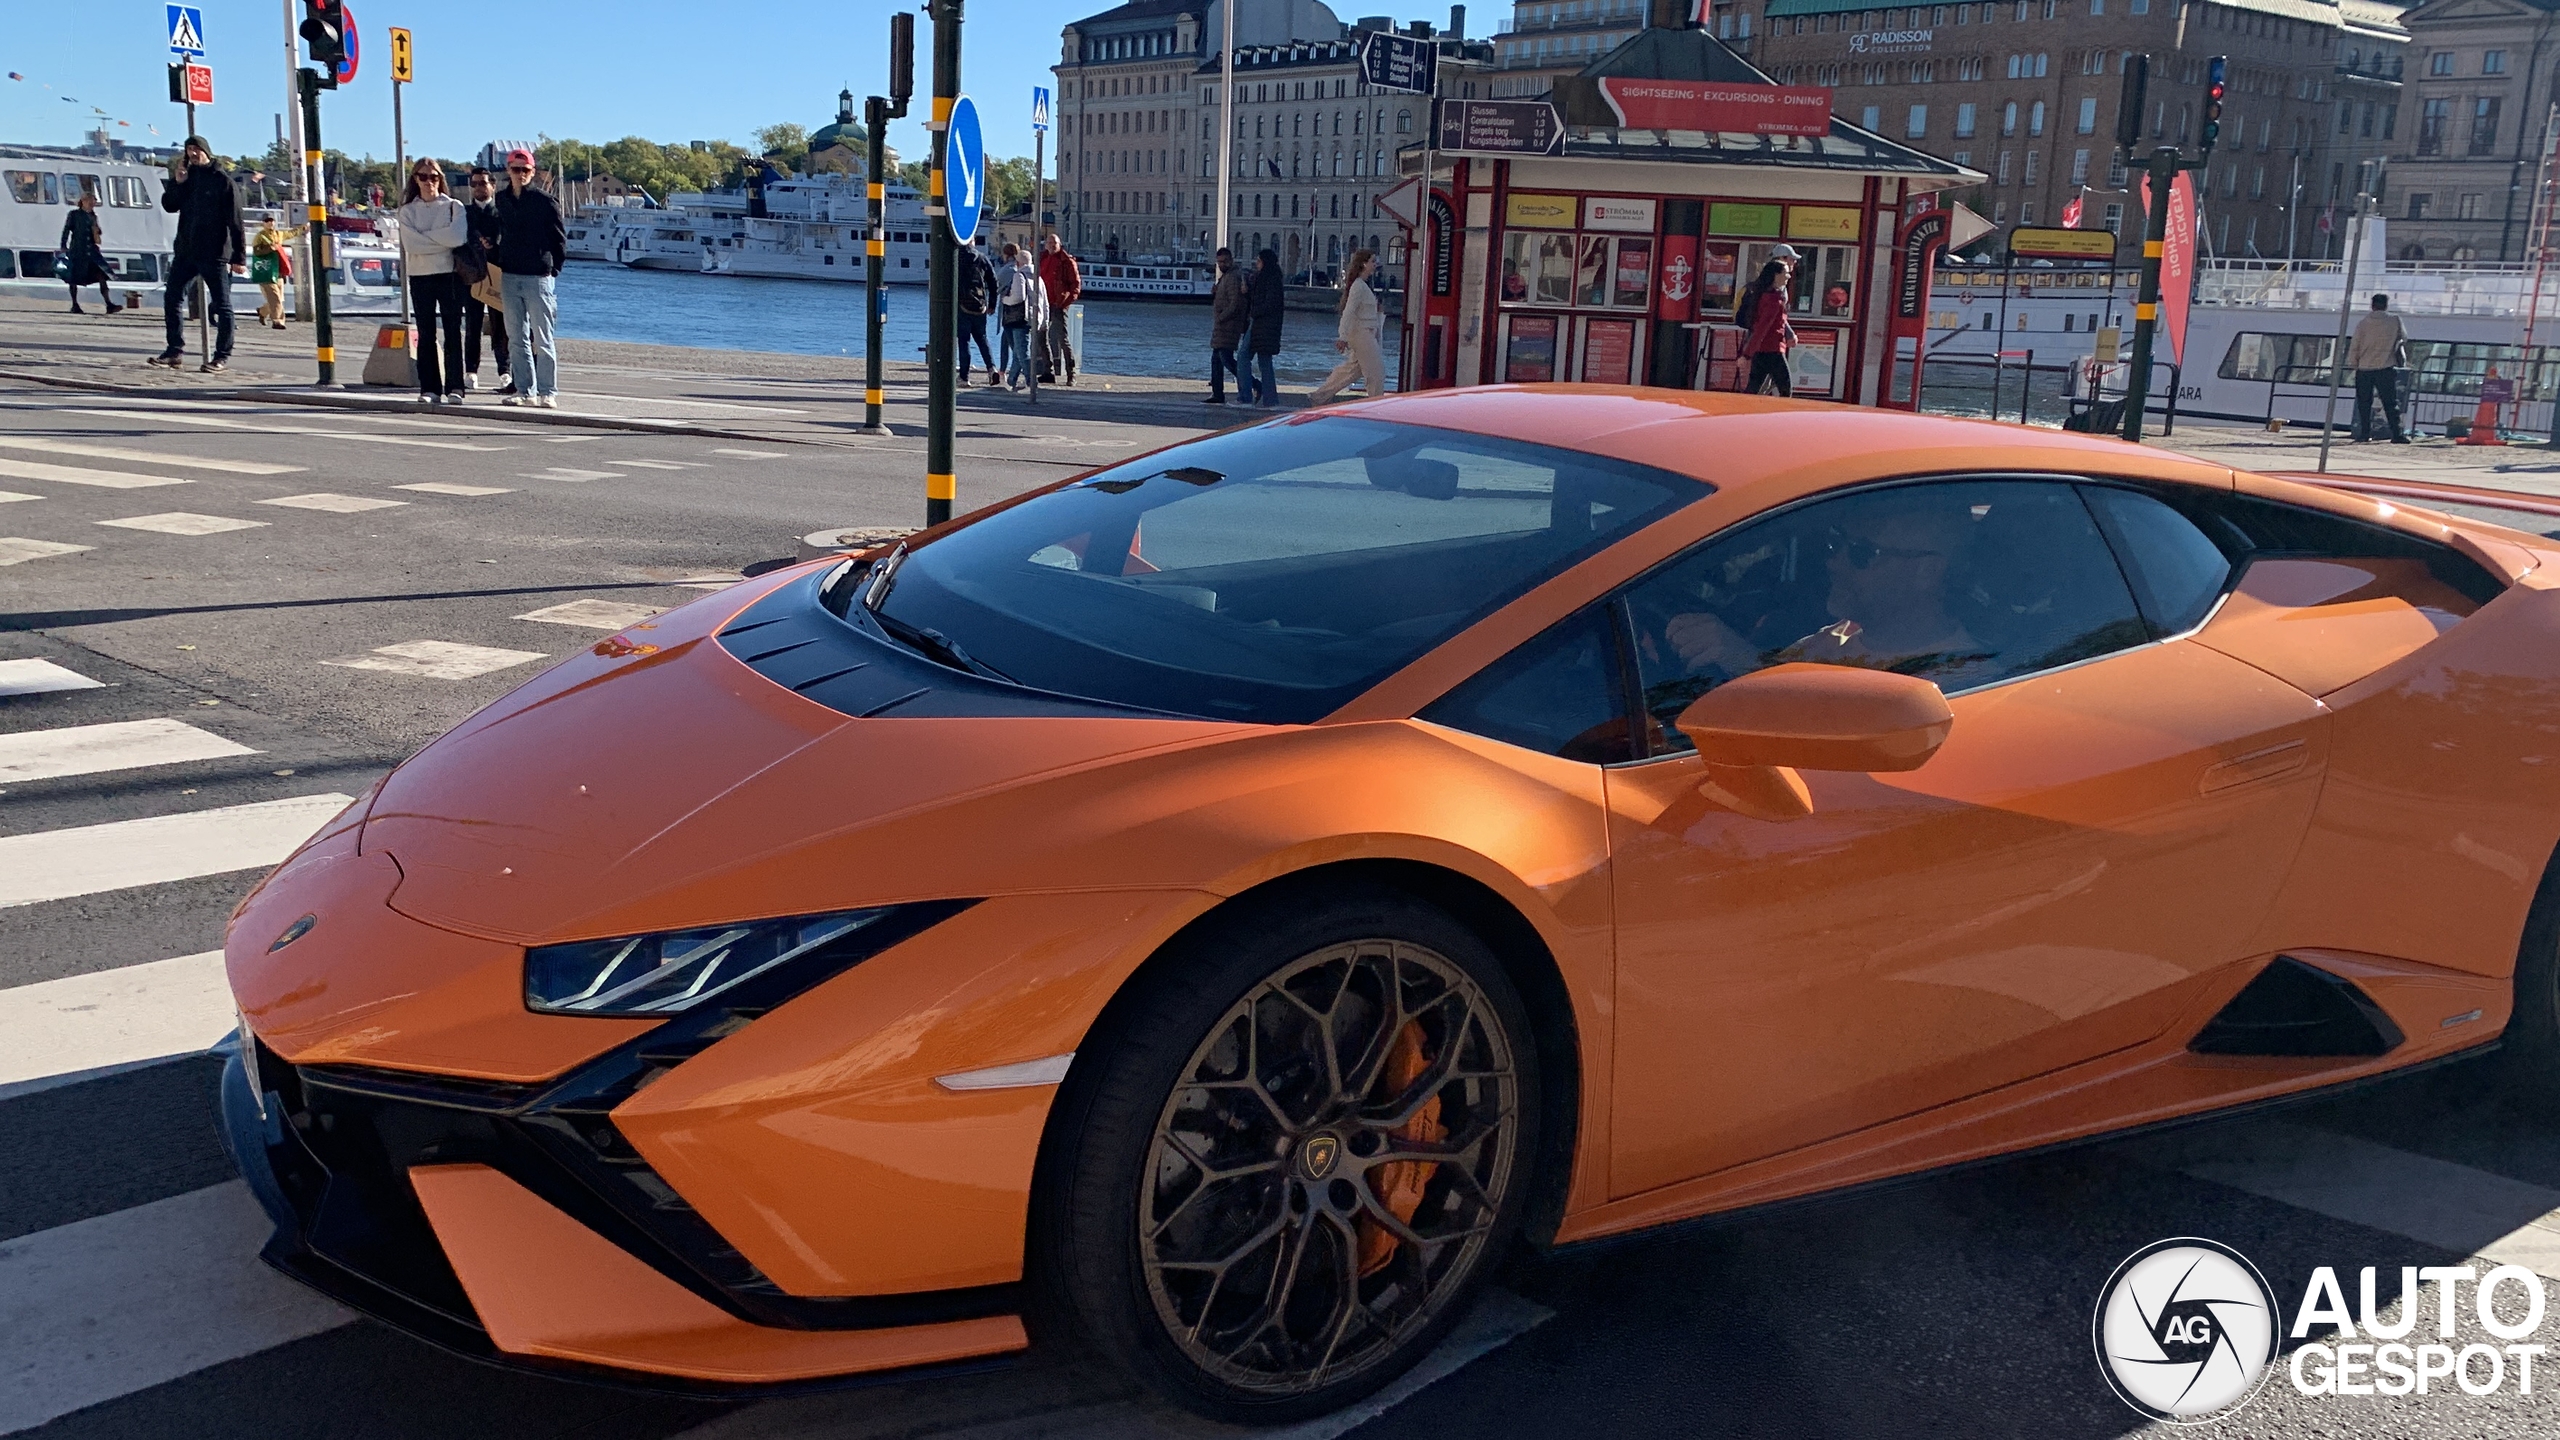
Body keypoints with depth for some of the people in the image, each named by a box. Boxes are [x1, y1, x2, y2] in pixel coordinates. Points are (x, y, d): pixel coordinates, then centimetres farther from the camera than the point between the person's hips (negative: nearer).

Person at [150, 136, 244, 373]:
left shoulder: (222, 180, -5)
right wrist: (177, 182, -7)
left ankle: (223, 356, 3)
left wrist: (239, 257, -14)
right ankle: (175, 351, 13)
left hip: (214, 254, -7)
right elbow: (169, 206, 10)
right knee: (171, 298, 7)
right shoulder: (186, 177, 12)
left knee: (222, 305, -2)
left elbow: (235, 221, -9)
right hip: (185, 251, 7)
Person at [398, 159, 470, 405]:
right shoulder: (408, 210, 9)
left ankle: (454, 387, -2)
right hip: (420, 276, 2)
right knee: (426, 335, 2)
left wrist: (426, 237, -7)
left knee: (453, 333, -4)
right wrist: (443, 240, -8)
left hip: (450, 274, -2)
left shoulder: (454, 206, 5)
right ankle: (430, 389, 4)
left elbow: (459, 237, -13)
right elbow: (411, 244, -6)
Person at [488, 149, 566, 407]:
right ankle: (525, 391, 12)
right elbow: (500, 237, 19)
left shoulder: (545, 201, -5)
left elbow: (559, 239, -1)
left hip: (537, 277, -5)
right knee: (518, 338, 7)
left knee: (542, 339, -3)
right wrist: (497, 270, 13)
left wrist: (553, 268, -3)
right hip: (509, 278, 5)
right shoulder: (501, 201, 10)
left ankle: (548, 393, -1)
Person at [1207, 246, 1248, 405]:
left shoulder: (1233, 277, -13)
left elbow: (1235, 303, -21)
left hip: (1228, 325, -10)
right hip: (1221, 327, 10)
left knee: (1226, 359, -14)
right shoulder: (1224, 277, 20)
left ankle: (1254, 384, -11)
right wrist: (1214, 292, 3)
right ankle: (1217, 394, 14)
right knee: (1216, 360, 11)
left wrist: (1221, 317, -16)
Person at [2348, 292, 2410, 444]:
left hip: (2364, 369, 1)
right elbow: (2404, 338, 15)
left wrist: (2353, 365, 12)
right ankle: (2397, 434, -2)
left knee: (2364, 404, 9)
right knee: (2391, 403, 1)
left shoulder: (2362, 323, 0)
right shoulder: (2395, 321, 0)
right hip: (2385, 368, -1)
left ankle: (2364, 433, 6)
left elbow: (2354, 347, 1)